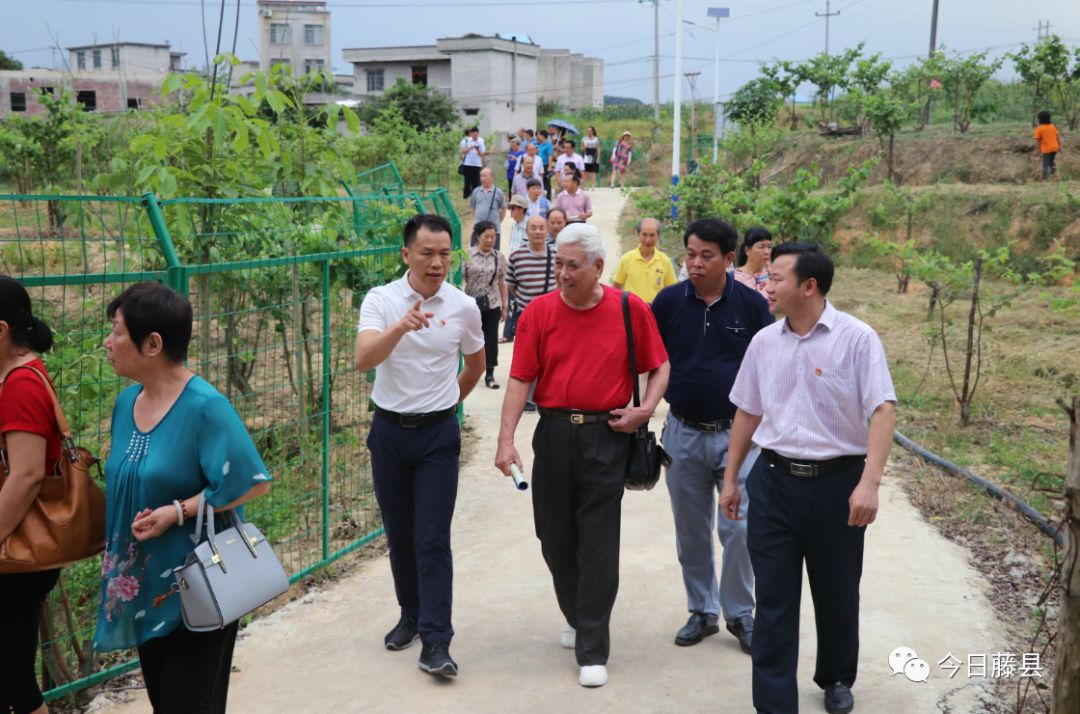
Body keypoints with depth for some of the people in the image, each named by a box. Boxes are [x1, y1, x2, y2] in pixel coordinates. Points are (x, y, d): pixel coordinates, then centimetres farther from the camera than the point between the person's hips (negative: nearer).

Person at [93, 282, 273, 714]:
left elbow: (253, 483, -20)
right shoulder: (127, 401, 3)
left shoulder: (203, 406, -21)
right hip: (144, 585, 8)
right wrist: (116, 555, 11)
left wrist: (178, 512, -24)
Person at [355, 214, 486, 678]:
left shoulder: (463, 307, -3)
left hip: (438, 434, -1)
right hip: (389, 430, 1)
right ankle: (411, 616, 31)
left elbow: (475, 364, 16)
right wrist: (400, 327, -40)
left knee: (432, 540, -6)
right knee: (399, 534, 12)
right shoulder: (381, 300, -7)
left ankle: (435, 642, -4)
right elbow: (363, 359, -25)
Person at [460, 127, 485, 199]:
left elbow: (482, 154, 2)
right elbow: (462, 151, 0)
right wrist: (470, 148, -15)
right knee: (468, 180, 2)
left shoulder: (481, 141, 3)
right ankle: (467, 195, 11)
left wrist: (478, 150, -18)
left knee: (476, 181, -2)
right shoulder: (466, 140, 1)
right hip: (467, 164, -1)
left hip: (477, 164, 1)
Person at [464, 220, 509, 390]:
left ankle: (490, 374, 10)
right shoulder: (468, 255, -4)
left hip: (492, 304, 2)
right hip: (472, 303, -2)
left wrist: (504, 306, 8)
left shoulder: (499, 257, 4)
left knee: (491, 338, 2)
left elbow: (502, 282, 8)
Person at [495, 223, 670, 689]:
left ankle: (592, 651, 9)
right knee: (554, 538, 12)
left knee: (598, 546, -1)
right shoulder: (539, 312, -1)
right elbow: (520, 379, -3)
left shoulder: (630, 310, -3)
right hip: (554, 434, 2)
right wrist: (506, 439, -12)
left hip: (606, 436, -2)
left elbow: (659, 367, 7)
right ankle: (576, 616, 39)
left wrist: (646, 409, -9)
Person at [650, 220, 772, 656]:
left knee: (738, 529, -3)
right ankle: (702, 611, 28)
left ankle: (740, 614, 17)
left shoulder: (752, 304, -4)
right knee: (691, 532, 12)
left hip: (736, 432, -2)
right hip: (683, 433, 2)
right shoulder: (669, 301, -2)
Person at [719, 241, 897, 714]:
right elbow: (748, 412, 13)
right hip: (774, 480, 3)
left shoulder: (857, 339, -10)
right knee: (773, 599, 3)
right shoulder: (764, 341, 5)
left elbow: (883, 411, -15)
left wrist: (869, 483, -26)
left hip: (837, 481, -3)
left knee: (837, 594, 15)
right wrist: (731, 479, 15)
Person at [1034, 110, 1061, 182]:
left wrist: (1039, 151, -4)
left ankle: (1045, 179, 3)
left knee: (1045, 165, 3)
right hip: (1055, 148, 5)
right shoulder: (1053, 126, 6)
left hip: (1046, 149, -5)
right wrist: (1059, 146, 13)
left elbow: (1037, 141, -9)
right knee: (1051, 161, 24)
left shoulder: (1039, 128, -8)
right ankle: (1054, 172, 7)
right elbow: (1058, 137, 7)